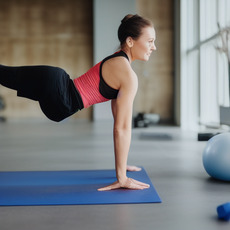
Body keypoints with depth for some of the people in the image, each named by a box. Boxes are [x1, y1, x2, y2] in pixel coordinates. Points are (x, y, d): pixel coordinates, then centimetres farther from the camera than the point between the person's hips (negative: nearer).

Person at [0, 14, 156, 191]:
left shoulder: (118, 61, 10)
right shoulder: (128, 77, -19)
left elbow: (118, 116, 14)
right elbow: (122, 128, -19)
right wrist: (122, 178, -13)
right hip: (55, 92, -9)